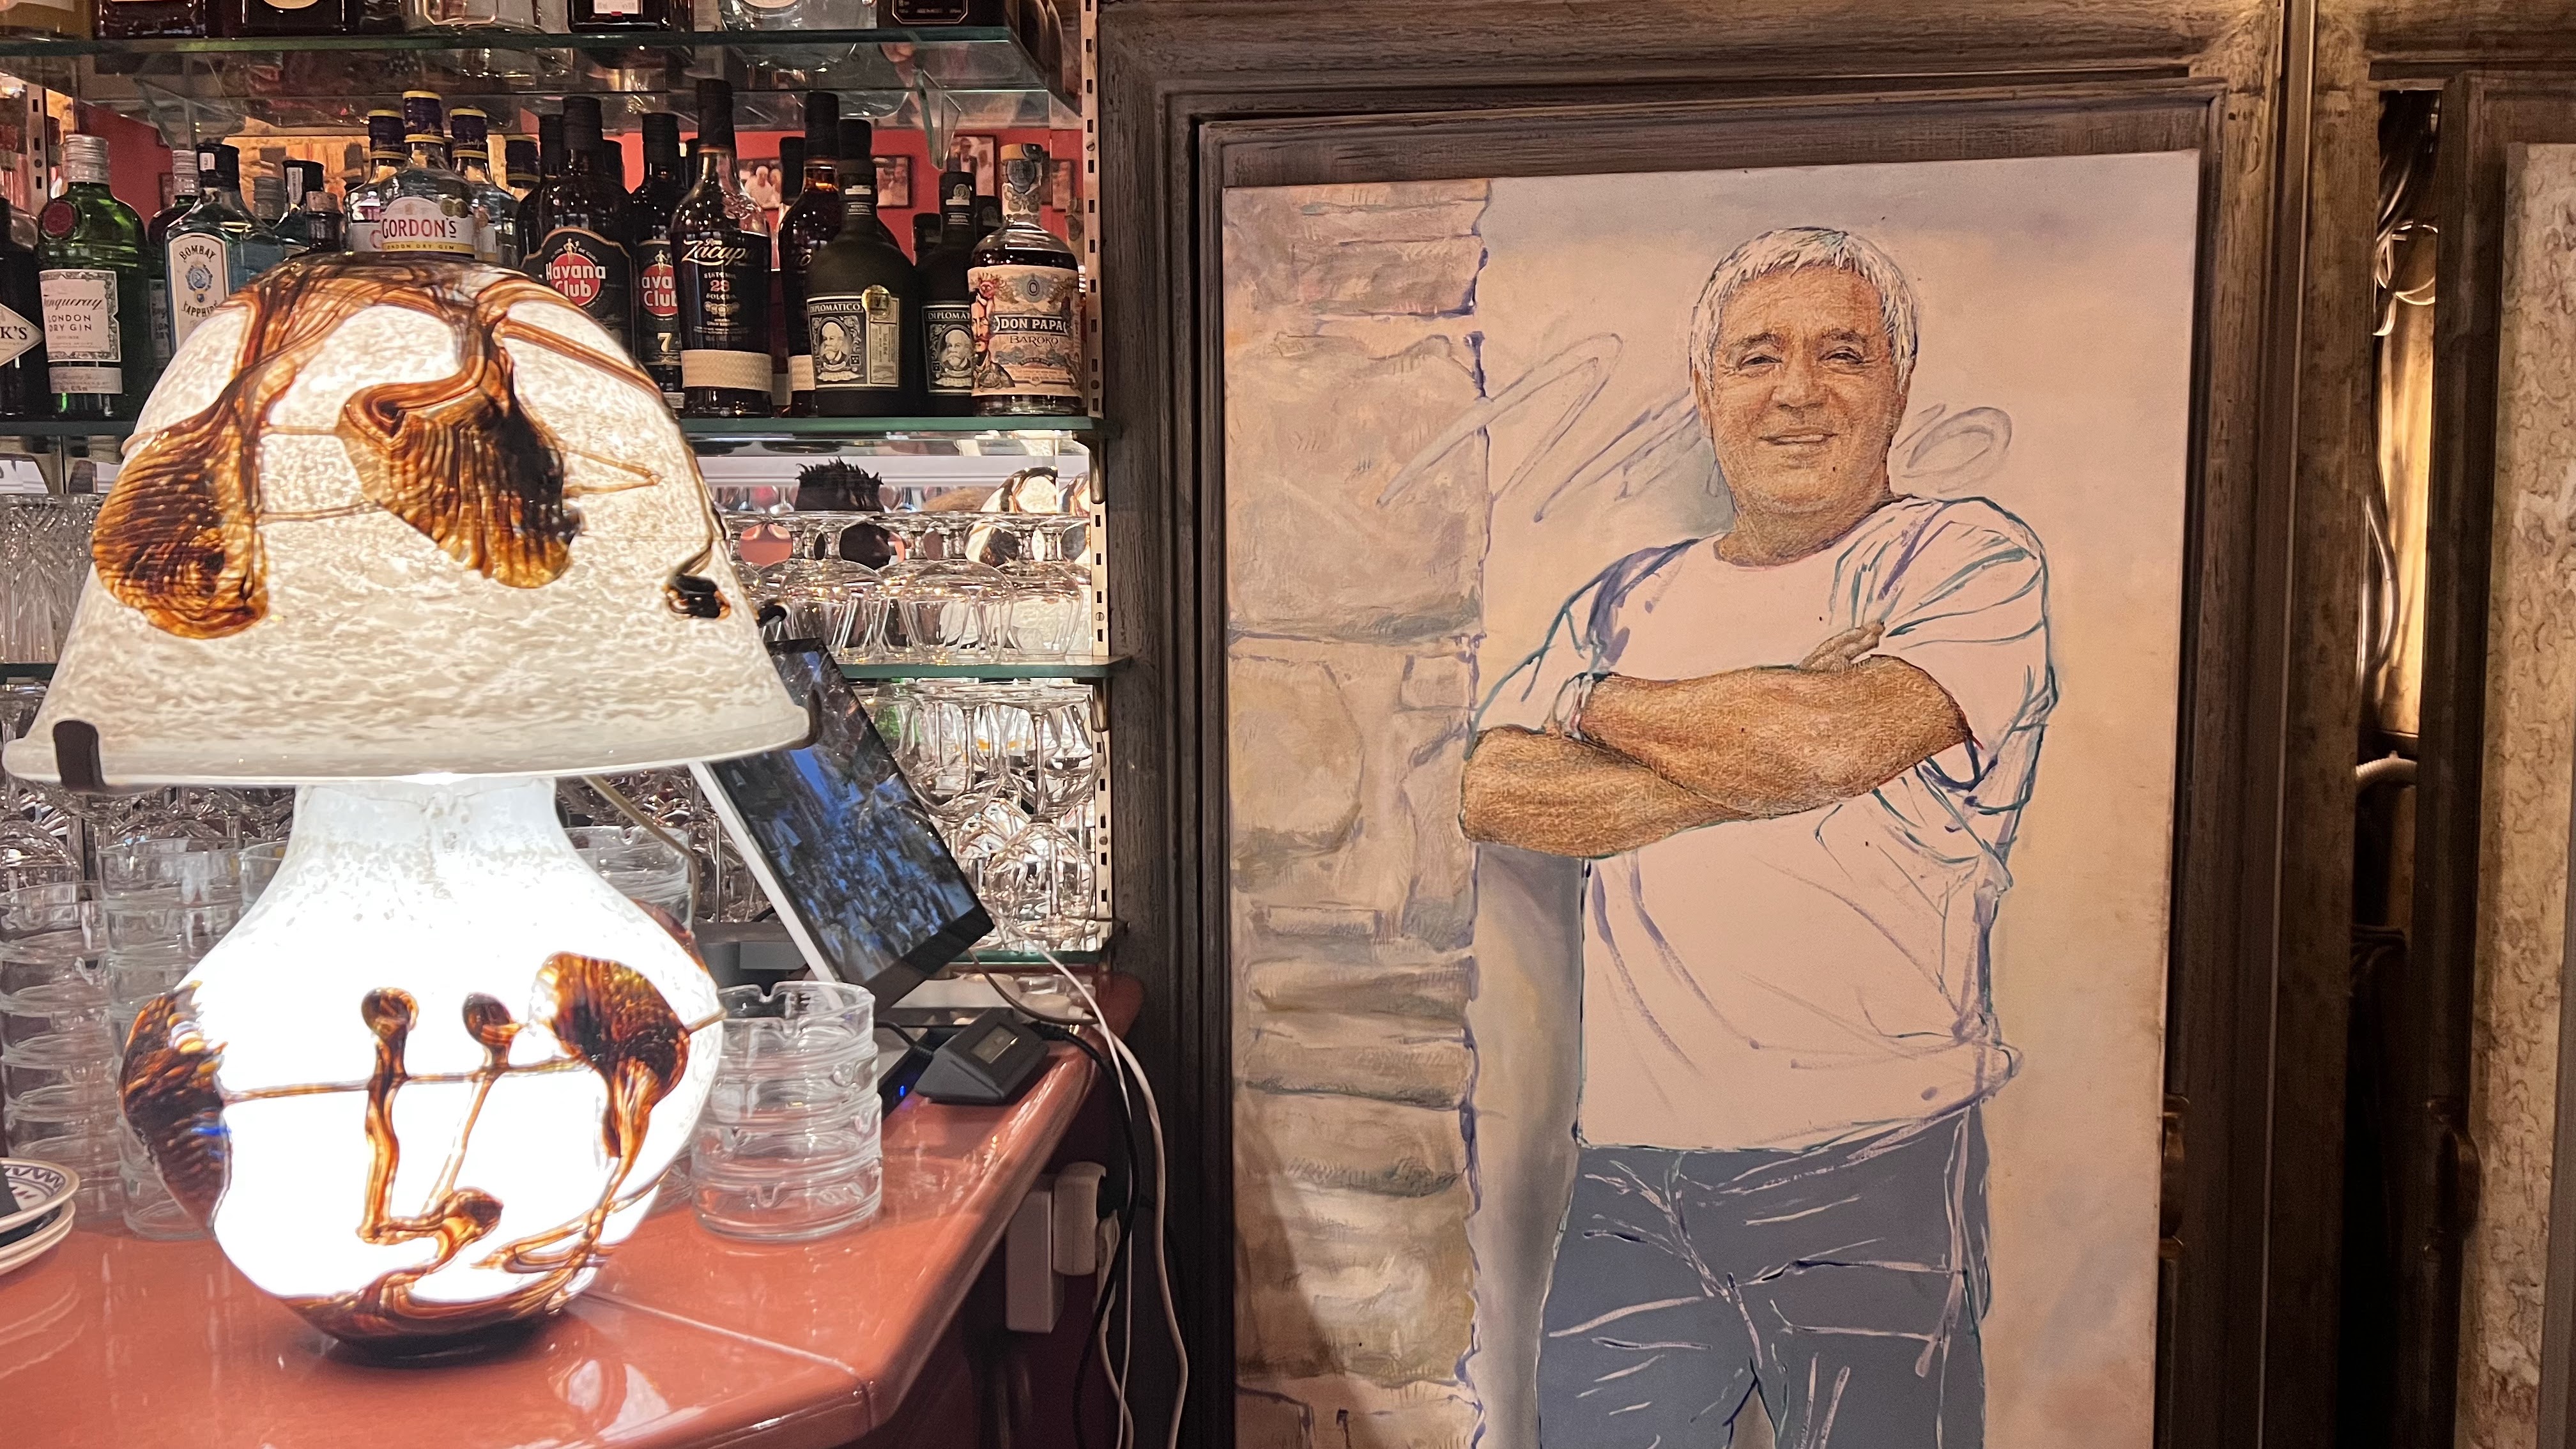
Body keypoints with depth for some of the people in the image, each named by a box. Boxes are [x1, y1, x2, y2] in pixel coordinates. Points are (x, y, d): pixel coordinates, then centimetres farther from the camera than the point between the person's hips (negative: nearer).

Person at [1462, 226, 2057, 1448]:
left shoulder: (1968, 557, 0)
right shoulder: (1627, 600, 13)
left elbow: (1840, 736, -20)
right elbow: (1494, 795, -1)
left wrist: (1597, 701, -3)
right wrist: (1762, 760, -12)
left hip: (1868, 1168, -3)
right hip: (1629, 1174, 4)